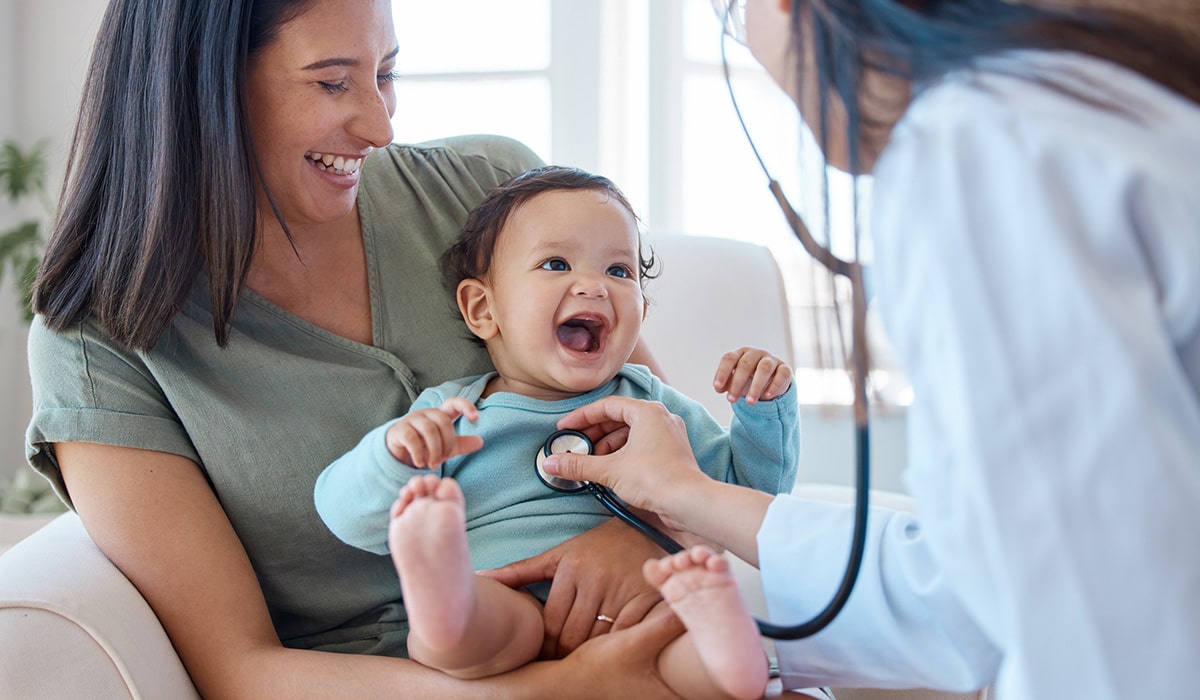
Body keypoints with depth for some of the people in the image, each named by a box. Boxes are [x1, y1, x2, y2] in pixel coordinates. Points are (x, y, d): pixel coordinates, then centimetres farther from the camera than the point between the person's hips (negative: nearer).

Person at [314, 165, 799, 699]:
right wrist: (393, 455, -12)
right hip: (494, 620, -1)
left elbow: (750, 491, 26)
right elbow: (349, 519, 8)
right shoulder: (447, 415, 15)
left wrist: (764, 410, 10)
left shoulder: (651, 405, 22)